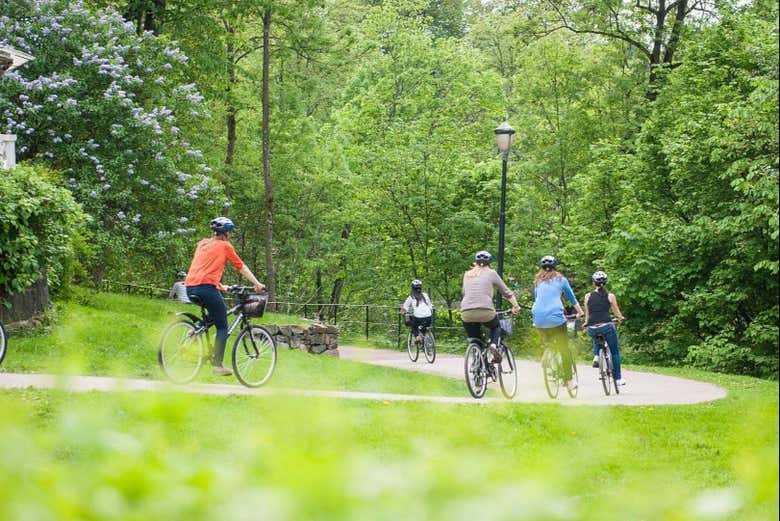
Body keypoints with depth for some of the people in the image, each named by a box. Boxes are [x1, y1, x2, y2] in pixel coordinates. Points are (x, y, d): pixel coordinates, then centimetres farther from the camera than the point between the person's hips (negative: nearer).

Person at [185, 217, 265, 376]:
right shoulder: (225, 246, 8)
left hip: (190, 287, 7)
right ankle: (218, 365, -5)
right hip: (206, 287, -7)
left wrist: (221, 286, 39)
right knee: (222, 326, 4)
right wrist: (257, 284, 22)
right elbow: (242, 268, 13)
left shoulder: (202, 244, 25)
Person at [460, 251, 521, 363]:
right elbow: (506, 292, 15)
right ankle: (494, 345, 0)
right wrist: (515, 305, 24)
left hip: (466, 313, 2)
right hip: (485, 311, -2)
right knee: (496, 327, 28)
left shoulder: (467, 275, 21)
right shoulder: (491, 273, 11)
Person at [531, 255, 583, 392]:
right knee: (564, 349, 3)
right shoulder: (560, 280, 12)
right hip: (555, 318, -3)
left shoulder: (537, 282, 18)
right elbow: (572, 298, 23)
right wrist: (580, 312, 38)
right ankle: (569, 381, 0)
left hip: (538, 319, 3)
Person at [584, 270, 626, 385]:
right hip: (606, 326, -2)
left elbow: (587, 314, 13)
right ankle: (618, 378, 15)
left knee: (596, 340, 39)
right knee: (615, 352, 16)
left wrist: (586, 323, 33)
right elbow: (617, 313, 12)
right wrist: (621, 318, 34)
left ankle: (596, 356, 14)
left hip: (592, 328, 2)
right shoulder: (610, 296, 6)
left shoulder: (588, 296, 9)